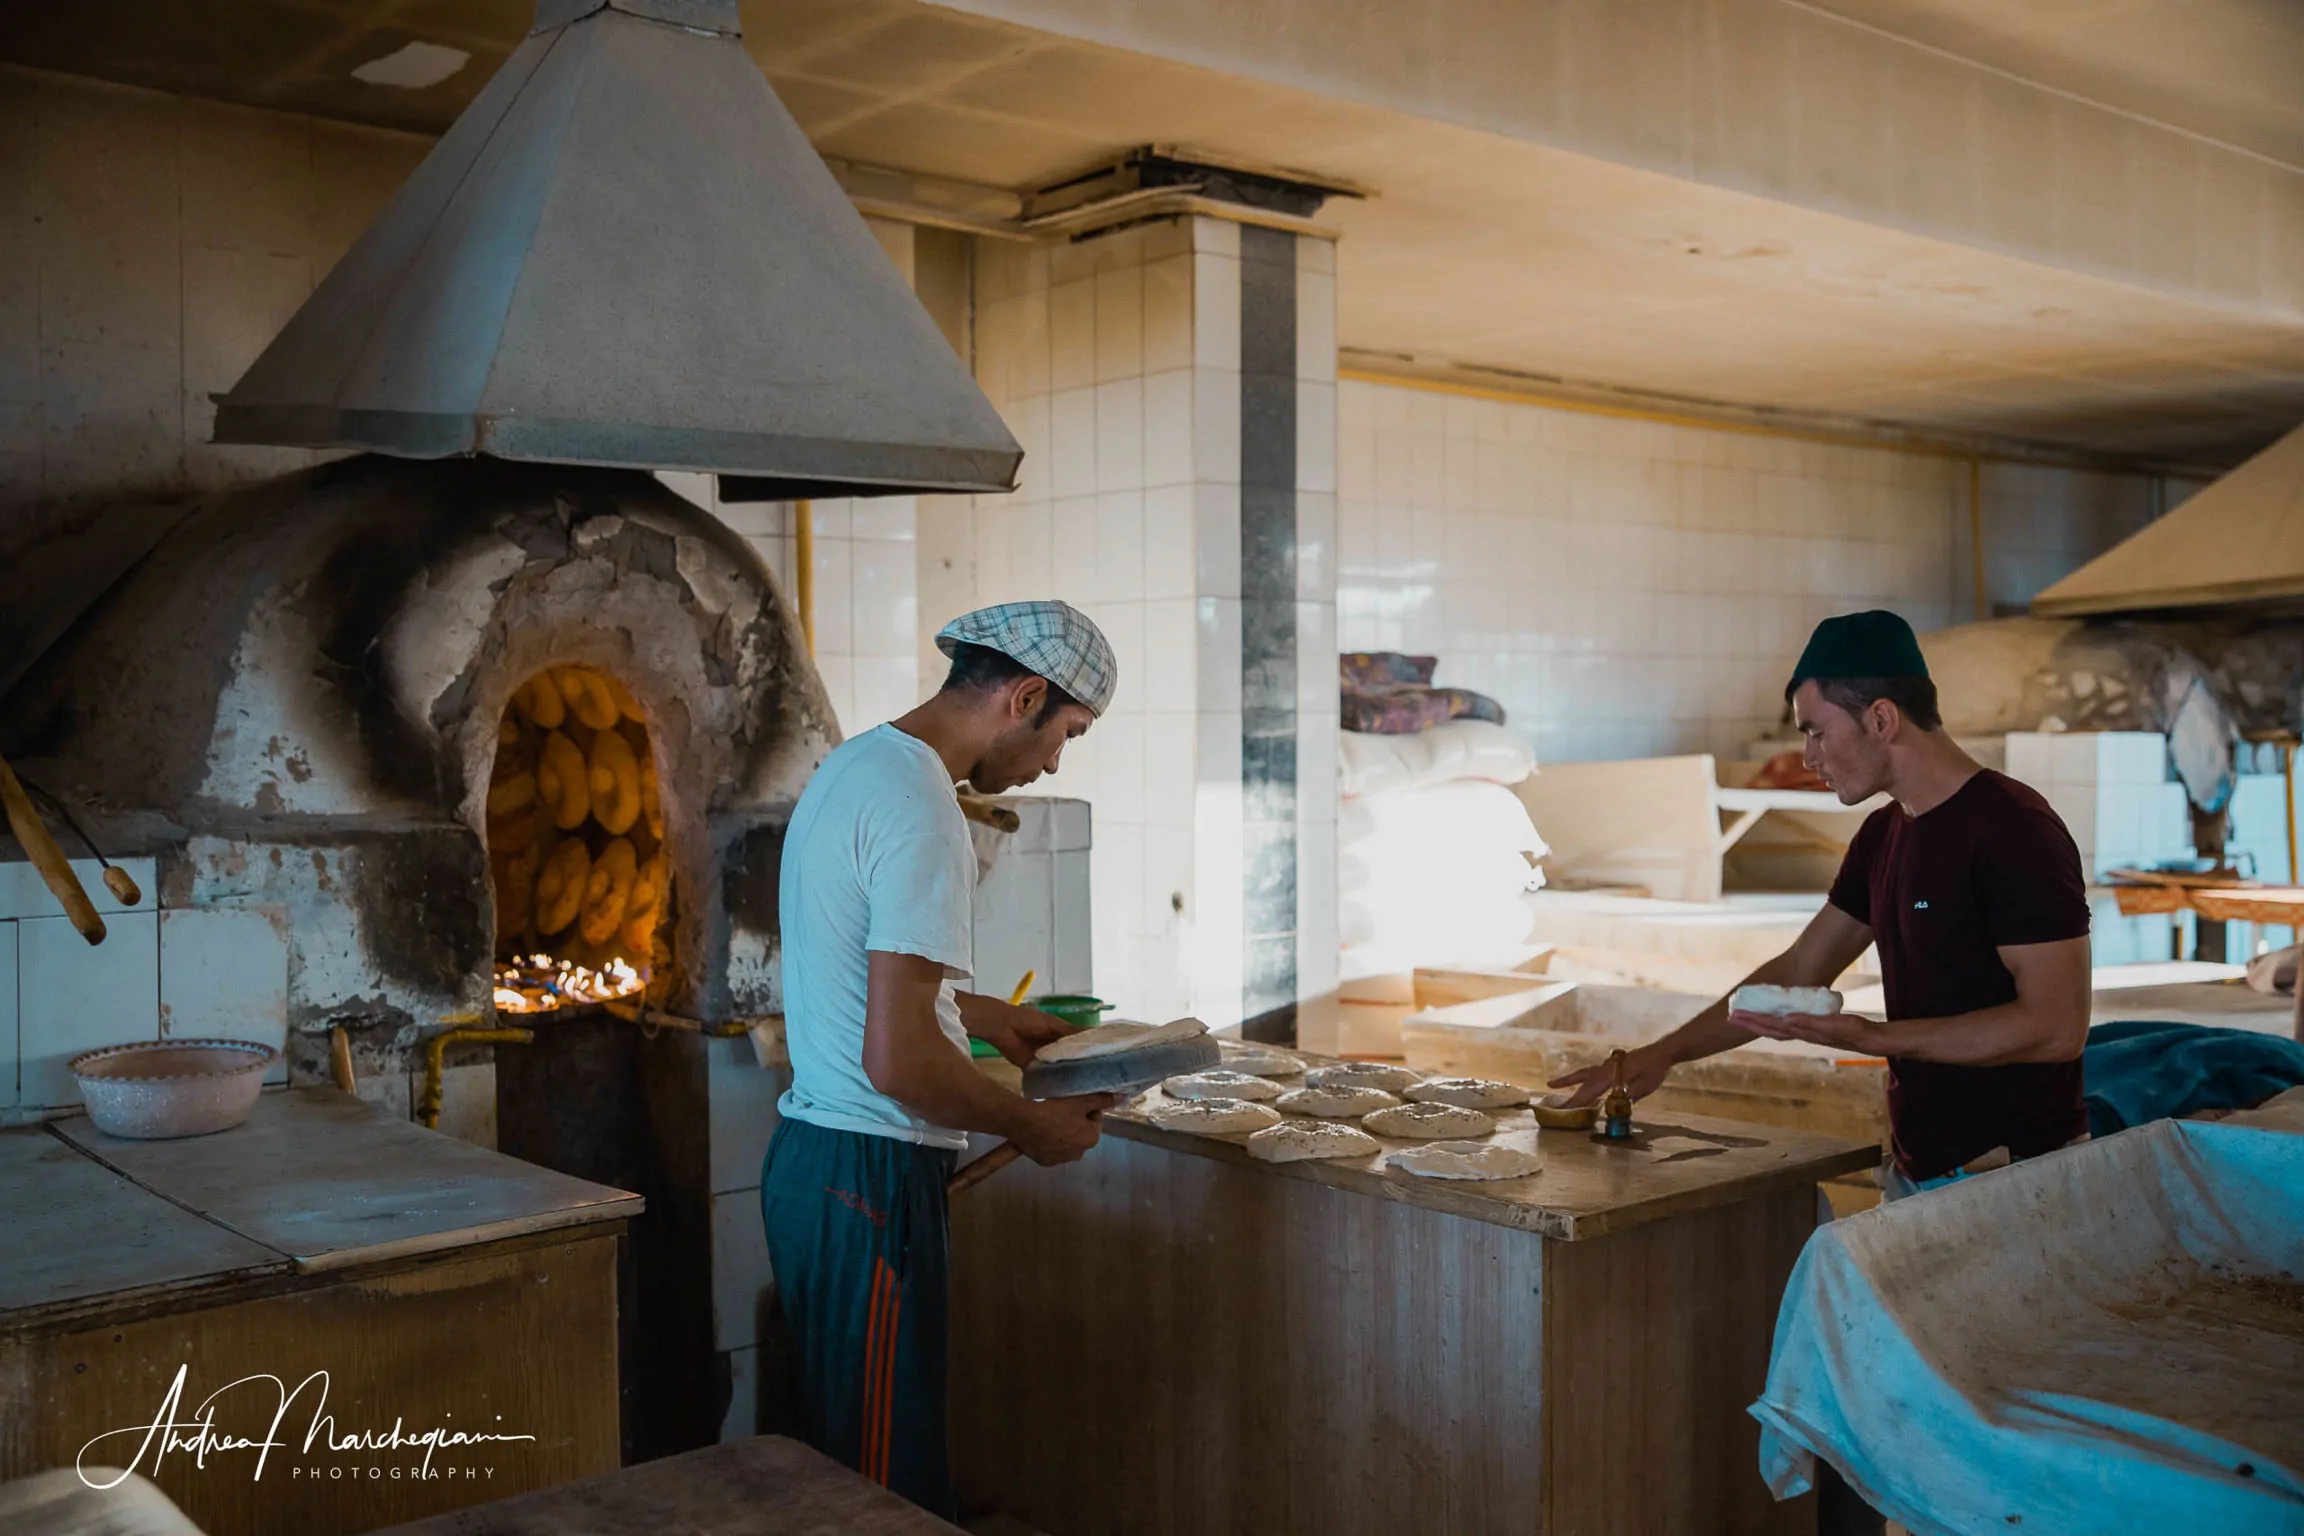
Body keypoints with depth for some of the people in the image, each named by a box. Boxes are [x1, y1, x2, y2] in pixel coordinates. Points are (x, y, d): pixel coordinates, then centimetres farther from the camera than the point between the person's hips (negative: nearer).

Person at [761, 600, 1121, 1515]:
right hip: (870, 1174, -10)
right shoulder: (920, 811, -20)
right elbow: (898, 1061, -24)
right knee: (888, 1476, 0)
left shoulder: (852, 767, 12)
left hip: (809, 1157, 10)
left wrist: (985, 1016, 25)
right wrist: (1034, 1126, -10)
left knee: (842, 1457, 17)